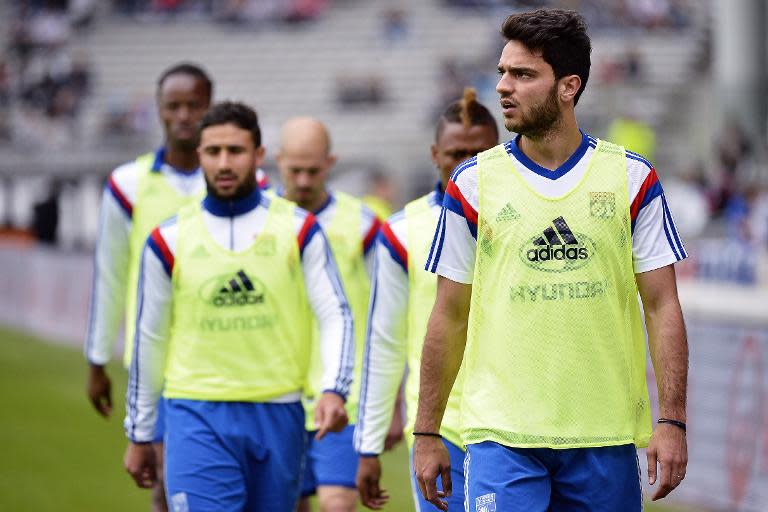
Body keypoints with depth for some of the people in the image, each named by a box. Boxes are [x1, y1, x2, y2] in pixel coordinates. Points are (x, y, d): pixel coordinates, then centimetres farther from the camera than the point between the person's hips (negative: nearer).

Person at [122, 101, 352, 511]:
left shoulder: (298, 229, 3)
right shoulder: (169, 239, 4)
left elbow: (335, 316, 1)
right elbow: (149, 338, 12)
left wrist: (334, 389, -17)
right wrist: (139, 435, 15)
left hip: (278, 415, 1)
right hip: (197, 416, -1)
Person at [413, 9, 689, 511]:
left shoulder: (631, 177, 3)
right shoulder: (474, 183, 3)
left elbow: (662, 306, 3)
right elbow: (449, 317, 7)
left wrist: (672, 421, -5)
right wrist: (427, 433, 5)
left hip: (606, 438, 1)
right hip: (502, 435, -1)